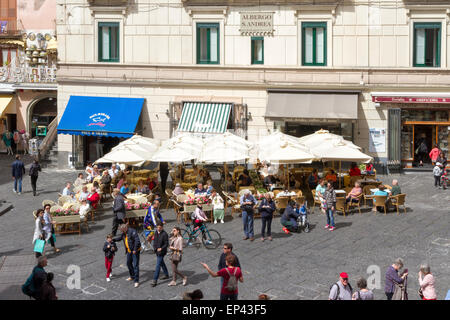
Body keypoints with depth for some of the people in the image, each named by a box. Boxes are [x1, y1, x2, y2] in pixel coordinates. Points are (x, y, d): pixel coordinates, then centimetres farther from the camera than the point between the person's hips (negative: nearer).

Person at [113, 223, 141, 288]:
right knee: (129, 263, 21)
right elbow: (120, 237, 27)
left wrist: (135, 250, -26)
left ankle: (136, 281, -6)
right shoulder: (124, 233, 6)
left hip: (135, 251, -9)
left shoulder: (132, 231, -23)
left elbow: (137, 240, -28)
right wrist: (112, 239, 19)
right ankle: (132, 276, 40)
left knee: (135, 265, -9)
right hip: (129, 251, 9)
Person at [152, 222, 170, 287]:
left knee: (158, 265, -9)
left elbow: (166, 244, -16)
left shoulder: (164, 234, -19)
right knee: (162, 263, 24)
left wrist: (161, 248, -29)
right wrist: (155, 247, 1)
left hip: (161, 252, -8)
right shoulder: (156, 233, 4)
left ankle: (155, 280, -8)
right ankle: (166, 274, 43)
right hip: (157, 251, 8)